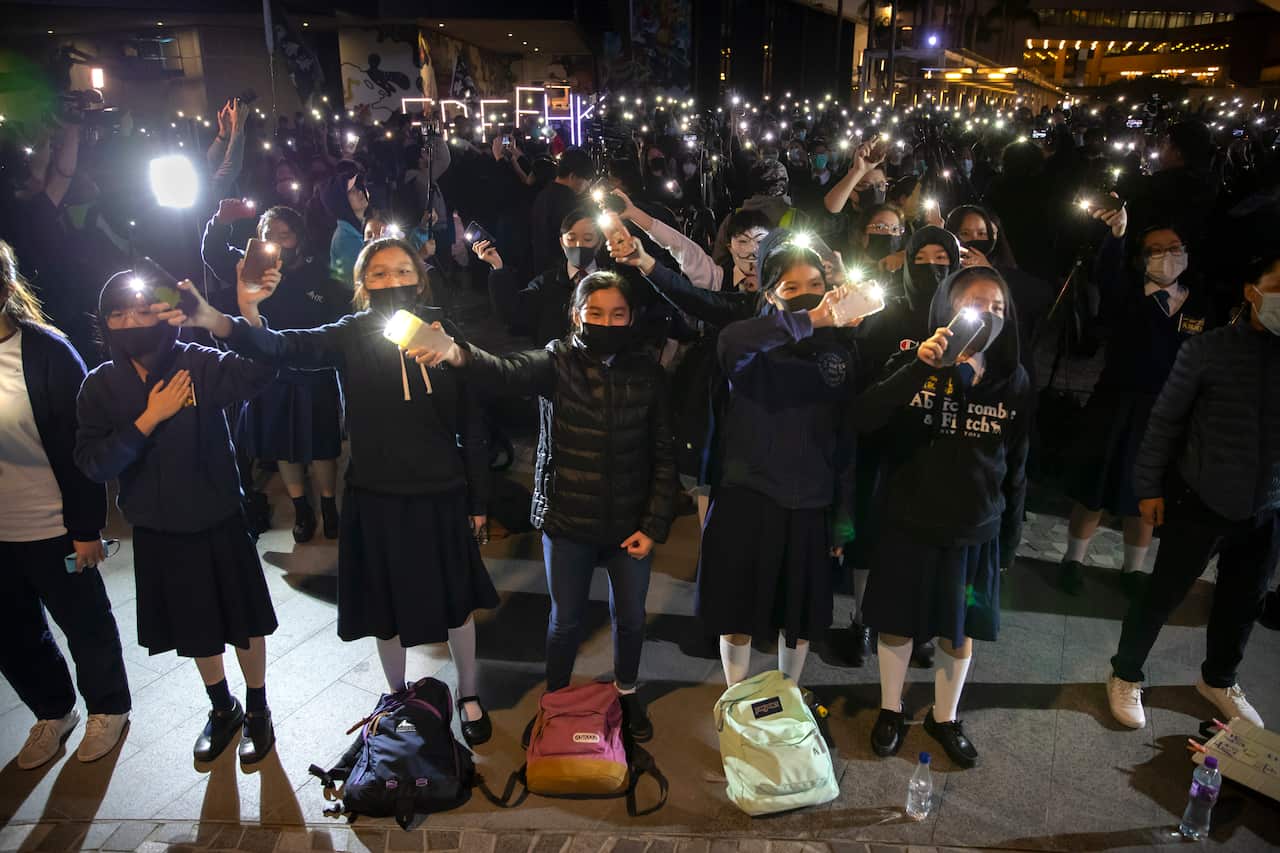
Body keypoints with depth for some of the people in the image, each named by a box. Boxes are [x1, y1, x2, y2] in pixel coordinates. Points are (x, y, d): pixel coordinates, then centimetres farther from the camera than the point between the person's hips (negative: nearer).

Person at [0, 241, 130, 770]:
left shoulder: (47, 351, -15)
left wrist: (87, 526, -13)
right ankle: (52, 712, 40)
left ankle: (108, 707, 35)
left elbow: (80, 447, -13)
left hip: (50, 527, -5)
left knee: (84, 622, 13)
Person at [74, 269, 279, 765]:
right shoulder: (100, 386, -4)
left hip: (218, 523, -3)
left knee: (244, 622, 12)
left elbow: (259, 373, -34)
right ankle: (222, 710, 43)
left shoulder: (200, 364, -14)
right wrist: (150, 418, -19)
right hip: (156, 532, 3)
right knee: (196, 630, 20)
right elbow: (92, 464, -12)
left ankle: (257, 710, 34)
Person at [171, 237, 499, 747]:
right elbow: (285, 348, -24)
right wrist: (230, 322, -46)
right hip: (376, 498, 0)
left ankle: (468, 695, 37)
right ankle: (397, 699, 41)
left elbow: (472, 426, -1)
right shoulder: (351, 337, -5)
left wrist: (478, 500, 0)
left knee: (456, 601, 14)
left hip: (442, 496, 0)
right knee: (387, 607, 16)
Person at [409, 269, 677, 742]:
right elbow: (507, 372, -31)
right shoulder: (557, 362, -9)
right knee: (566, 620, 14)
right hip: (567, 523, -1)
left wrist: (653, 525, -6)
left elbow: (663, 455, -2)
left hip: (630, 524, 1)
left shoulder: (647, 373, -5)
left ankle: (626, 692, 45)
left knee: (630, 618, 17)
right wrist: (457, 352, -52)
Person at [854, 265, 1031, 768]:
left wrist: (1010, 535, 8)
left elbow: (1016, 466, 5)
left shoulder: (1014, 381, -1)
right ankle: (891, 710, 37)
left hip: (974, 531, 2)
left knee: (960, 629, 16)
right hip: (906, 524, -2)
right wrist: (918, 366, -33)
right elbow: (864, 420, -25)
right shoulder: (914, 363, -8)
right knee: (898, 623, 13)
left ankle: (944, 717, 39)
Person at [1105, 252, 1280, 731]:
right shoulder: (1208, 349, -11)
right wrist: (1149, 486, -4)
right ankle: (1125, 676, 29)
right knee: (1164, 594, 8)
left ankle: (1218, 680, 44)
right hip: (1200, 503, -4)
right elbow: (1166, 420, -5)